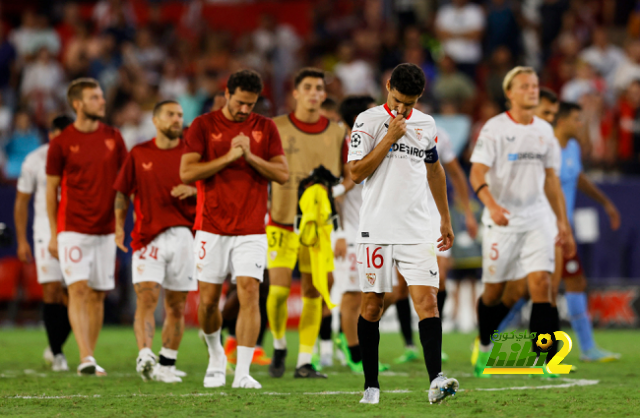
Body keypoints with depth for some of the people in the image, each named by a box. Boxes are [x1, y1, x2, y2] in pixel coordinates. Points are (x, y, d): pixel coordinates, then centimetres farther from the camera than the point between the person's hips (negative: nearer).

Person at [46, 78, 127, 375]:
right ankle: (85, 358, -20)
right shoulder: (61, 143, -2)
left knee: (97, 295, 6)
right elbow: (52, 189, 2)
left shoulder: (113, 138, 7)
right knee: (78, 289, -14)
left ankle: (91, 359, 13)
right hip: (72, 228, -4)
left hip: (105, 229, 4)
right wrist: (53, 233, 0)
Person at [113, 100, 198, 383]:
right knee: (146, 298, -17)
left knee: (177, 306, 5)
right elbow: (122, 192, 13)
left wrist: (193, 190, -10)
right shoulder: (138, 154, 8)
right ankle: (144, 356, -29)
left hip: (183, 235, 1)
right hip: (148, 238, -1)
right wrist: (119, 226, 3)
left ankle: (167, 365, 16)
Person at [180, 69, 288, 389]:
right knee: (208, 299, 3)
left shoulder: (265, 128, 7)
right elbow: (187, 172, -8)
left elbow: (282, 174, 1)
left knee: (249, 292, -13)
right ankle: (216, 355, 31)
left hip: (251, 230, 0)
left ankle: (242, 372, -14)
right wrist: (228, 157, -15)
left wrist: (250, 156, -13)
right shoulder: (203, 126, 1)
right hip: (211, 227, 0)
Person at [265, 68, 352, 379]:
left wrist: (335, 189, -10)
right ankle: (279, 347, 14)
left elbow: (349, 176, 11)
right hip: (281, 222, -2)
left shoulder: (336, 133, 5)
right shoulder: (276, 128, -1)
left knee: (313, 292, 0)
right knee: (279, 290, -11)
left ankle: (305, 362, 6)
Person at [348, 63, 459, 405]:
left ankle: (436, 380, -21)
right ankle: (371, 385, 12)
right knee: (372, 304, 2)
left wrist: (445, 218, 27)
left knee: (427, 300, -11)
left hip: (418, 232, 3)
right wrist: (390, 138, -12)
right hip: (377, 230, -2)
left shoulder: (426, 124, 12)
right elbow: (356, 173, -9)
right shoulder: (368, 121, -2)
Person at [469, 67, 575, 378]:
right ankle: (485, 348, 31)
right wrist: (492, 206, -34)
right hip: (501, 220, -3)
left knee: (542, 283, -12)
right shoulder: (494, 128, -8)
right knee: (494, 290, 6)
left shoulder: (544, 130, 9)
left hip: (536, 218, 3)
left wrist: (563, 223, 14)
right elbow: (477, 174, -16)